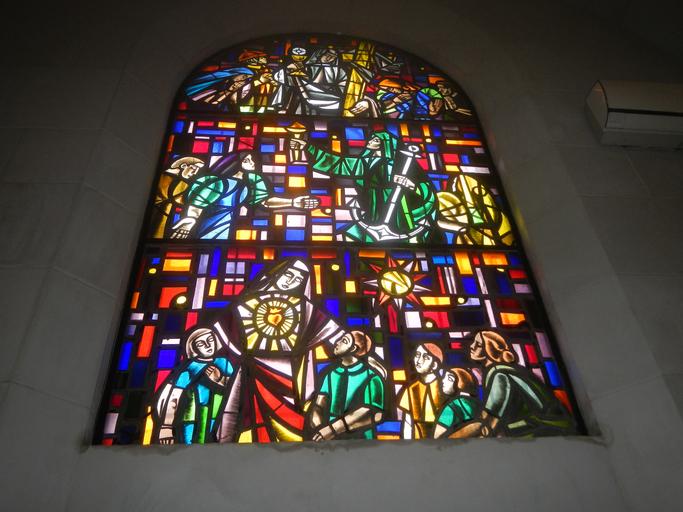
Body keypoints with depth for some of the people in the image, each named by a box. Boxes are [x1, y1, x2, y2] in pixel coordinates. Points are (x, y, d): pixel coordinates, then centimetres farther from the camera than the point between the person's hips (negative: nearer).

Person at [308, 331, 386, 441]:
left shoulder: (371, 376, -8)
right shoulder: (331, 374, 8)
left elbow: (373, 413, -18)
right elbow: (318, 406, 1)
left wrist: (332, 429, -21)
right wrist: (319, 429, -21)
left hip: (359, 437, -4)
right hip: (330, 437, 4)